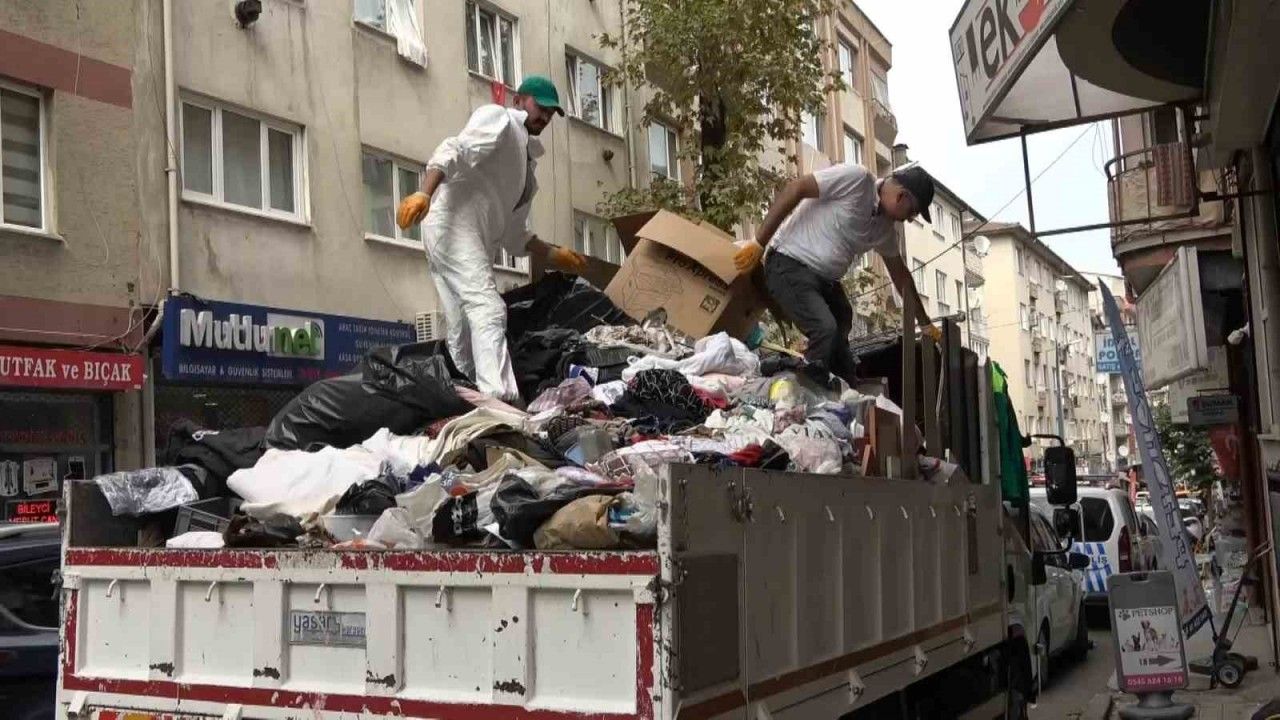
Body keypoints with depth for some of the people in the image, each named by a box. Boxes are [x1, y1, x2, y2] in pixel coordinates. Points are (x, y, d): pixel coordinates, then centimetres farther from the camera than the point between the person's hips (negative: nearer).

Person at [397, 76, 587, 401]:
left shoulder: (527, 160, 30)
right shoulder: (497, 118, 4)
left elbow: (514, 233, 30)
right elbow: (454, 151, -15)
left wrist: (552, 254, 18)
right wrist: (424, 193, -31)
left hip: (477, 240, 10)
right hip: (453, 223, -10)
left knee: (464, 331, 6)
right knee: (488, 310, -24)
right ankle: (499, 399, -36)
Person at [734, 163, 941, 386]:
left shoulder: (884, 227, 10)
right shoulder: (856, 178, -16)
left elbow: (899, 274, 22)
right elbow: (794, 189, -19)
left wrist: (925, 323, 25)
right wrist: (759, 243, -21)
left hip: (826, 281, 9)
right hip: (791, 267, -9)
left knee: (839, 351, 2)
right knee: (826, 329, -27)